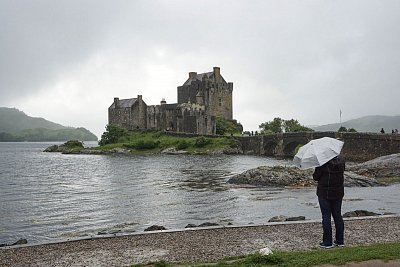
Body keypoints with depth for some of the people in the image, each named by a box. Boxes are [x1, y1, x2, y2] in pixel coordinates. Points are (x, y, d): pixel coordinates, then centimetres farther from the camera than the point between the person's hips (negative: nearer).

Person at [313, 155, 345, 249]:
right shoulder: (341, 160, 0)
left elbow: (315, 177, -12)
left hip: (324, 193, -6)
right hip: (338, 193, 6)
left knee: (326, 217, 1)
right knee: (337, 215, 13)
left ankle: (327, 242, 4)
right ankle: (340, 241, 19)